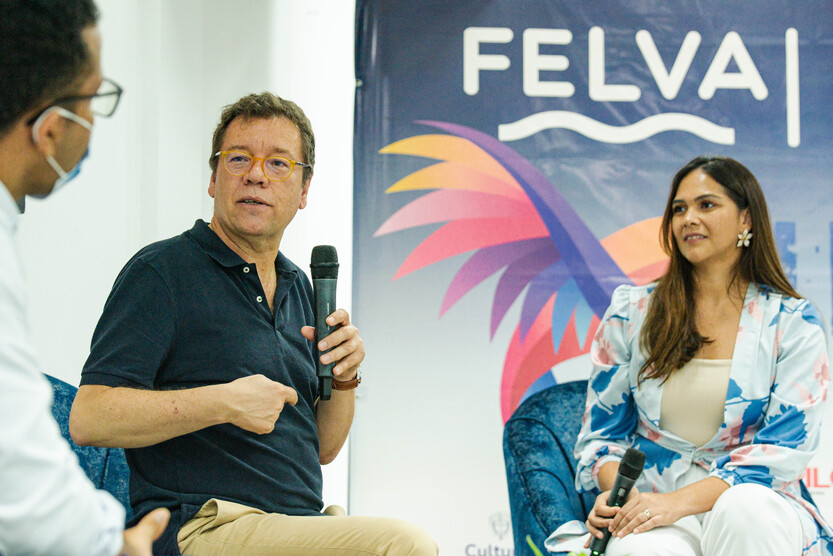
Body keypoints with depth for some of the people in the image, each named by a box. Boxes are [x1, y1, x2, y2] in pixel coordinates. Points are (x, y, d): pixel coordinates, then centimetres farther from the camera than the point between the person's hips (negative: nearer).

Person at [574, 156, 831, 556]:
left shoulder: (793, 323, 4)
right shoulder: (631, 313, 10)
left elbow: (784, 449, -5)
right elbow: (602, 431, 13)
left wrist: (680, 501, -19)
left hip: (758, 505, 1)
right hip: (653, 507, -1)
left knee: (745, 506, -38)